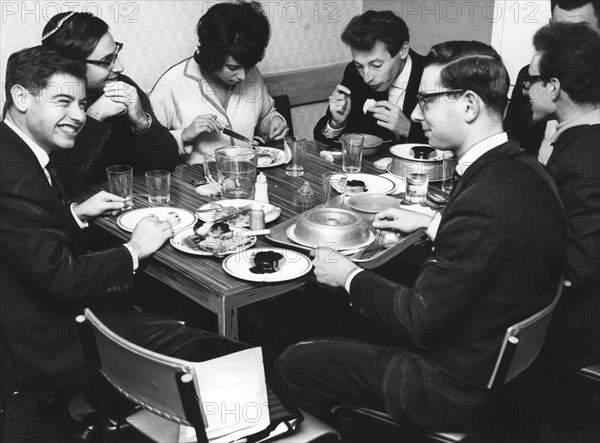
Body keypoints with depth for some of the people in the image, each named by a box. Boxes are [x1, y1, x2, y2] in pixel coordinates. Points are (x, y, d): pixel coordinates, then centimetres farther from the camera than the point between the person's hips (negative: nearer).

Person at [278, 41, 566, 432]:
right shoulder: (525, 171, -4)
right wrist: (431, 224, 15)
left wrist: (349, 276, -10)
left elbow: (419, 322, -24)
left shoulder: (483, 202, -32)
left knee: (295, 363, 1)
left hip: (456, 390, -9)